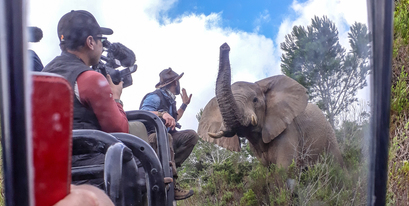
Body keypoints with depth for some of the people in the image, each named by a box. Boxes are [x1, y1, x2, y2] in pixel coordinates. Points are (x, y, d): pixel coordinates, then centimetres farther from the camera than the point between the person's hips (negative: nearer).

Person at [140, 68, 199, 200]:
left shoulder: (170, 100, 23)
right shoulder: (155, 97, -7)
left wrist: (184, 105, 39)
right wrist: (162, 113, -38)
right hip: (151, 138, -9)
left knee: (192, 135, -8)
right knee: (166, 138, -41)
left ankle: (169, 167, -22)